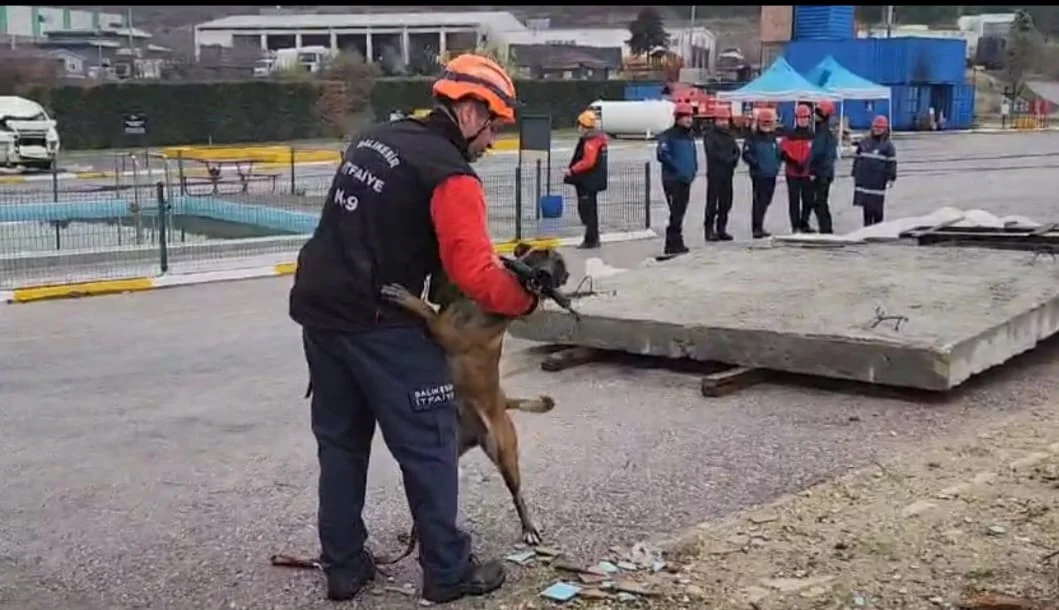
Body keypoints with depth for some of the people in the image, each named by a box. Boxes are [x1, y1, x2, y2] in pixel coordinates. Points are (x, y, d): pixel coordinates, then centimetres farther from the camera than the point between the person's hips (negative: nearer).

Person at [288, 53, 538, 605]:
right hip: (378, 325, -8)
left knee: (340, 442, 17)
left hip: (319, 310, 8)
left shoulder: (374, 138, 13)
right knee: (428, 446, 5)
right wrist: (526, 298, 0)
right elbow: (475, 276, -18)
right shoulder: (450, 175, -12)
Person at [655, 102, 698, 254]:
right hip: (672, 180, -8)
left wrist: (693, 170, 7)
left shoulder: (690, 136, 15)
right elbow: (661, 155, -20)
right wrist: (678, 168, -19)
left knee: (680, 212, 12)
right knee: (676, 213, -10)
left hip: (686, 180, 8)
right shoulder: (668, 136, -10)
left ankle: (676, 242, 20)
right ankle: (673, 244, -5)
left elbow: (693, 155, 24)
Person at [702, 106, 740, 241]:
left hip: (728, 173, 7)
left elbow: (736, 150, 10)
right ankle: (710, 230, -2)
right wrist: (728, 159, -12)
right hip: (714, 173, -7)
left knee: (726, 203, 8)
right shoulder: (710, 135, -3)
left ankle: (721, 229, 14)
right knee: (712, 203, -6)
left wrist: (734, 159, -10)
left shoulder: (729, 135, 18)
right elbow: (713, 153, -14)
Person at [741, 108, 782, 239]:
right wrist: (755, 163, -20)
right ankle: (756, 229, -6)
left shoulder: (772, 138, 16)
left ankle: (759, 227, 22)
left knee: (766, 201, 12)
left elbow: (778, 153, 22)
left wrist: (777, 164, 6)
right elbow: (746, 154, -11)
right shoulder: (753, 137, -5)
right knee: (759, 201, -9)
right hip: (758, 175, -7)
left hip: (771, 175, 7)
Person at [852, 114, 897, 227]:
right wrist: (855, 175, 15)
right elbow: (857, 159, 17)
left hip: (878, 182, -4)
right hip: (863, 181, 4)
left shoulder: (888, 145, 0)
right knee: (866, 207, 7)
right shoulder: (864, 143, 13)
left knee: (877, 208, -2)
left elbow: (892, 163, -4)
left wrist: (891, 178, -11)